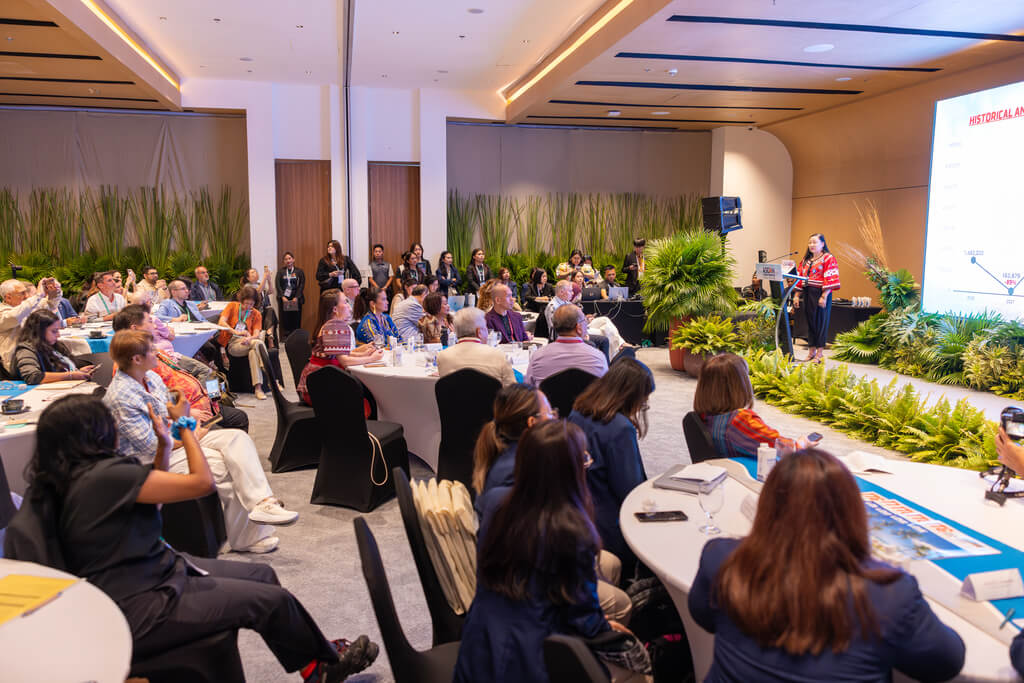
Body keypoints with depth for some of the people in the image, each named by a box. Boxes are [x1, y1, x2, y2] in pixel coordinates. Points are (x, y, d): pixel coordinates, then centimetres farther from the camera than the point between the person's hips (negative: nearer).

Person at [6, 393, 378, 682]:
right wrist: (184, 424, -10)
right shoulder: (104, 475, -27)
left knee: (262, 575, 13)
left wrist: (164, 444, 5)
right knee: (272, 600, -3)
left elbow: (150, 499, 15)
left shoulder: (67, 475, 4)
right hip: (138, 608, -10)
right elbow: (202, 481, -24)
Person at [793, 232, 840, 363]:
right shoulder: (806, 260, 17)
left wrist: (824, 296, -19)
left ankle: (820, 353, 1)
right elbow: (800, 278, 15)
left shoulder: (828, 258, -3)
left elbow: (830, 280, -11)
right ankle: (811, 351, 15)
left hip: (820, 294, -6)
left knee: (820, 322, -3)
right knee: (810, 322, 8)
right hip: (807, 294, 6)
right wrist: (796, 295, 8)